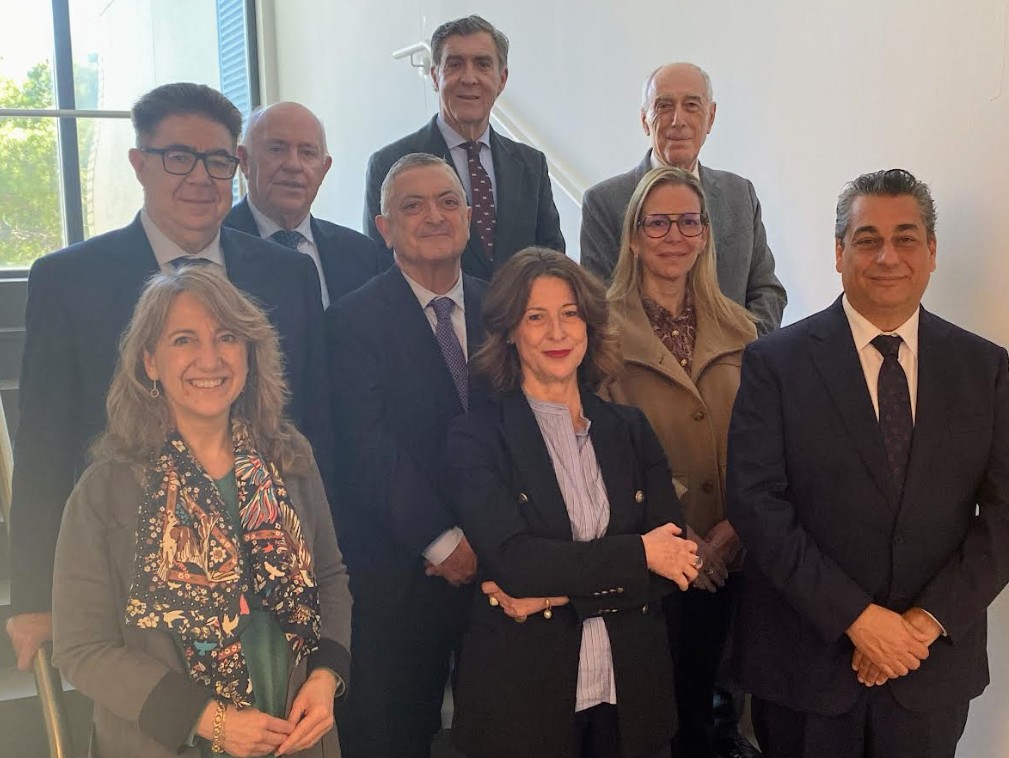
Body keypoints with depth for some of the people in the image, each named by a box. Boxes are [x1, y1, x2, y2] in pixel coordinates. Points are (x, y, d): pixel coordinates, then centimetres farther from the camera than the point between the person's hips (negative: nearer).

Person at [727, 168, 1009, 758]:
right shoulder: (776, 362, -6)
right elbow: (757, 503, -12)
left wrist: (927, 621, -11)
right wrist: (856, 616, -16)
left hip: (934, 663, 2)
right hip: (805, 661, -2)